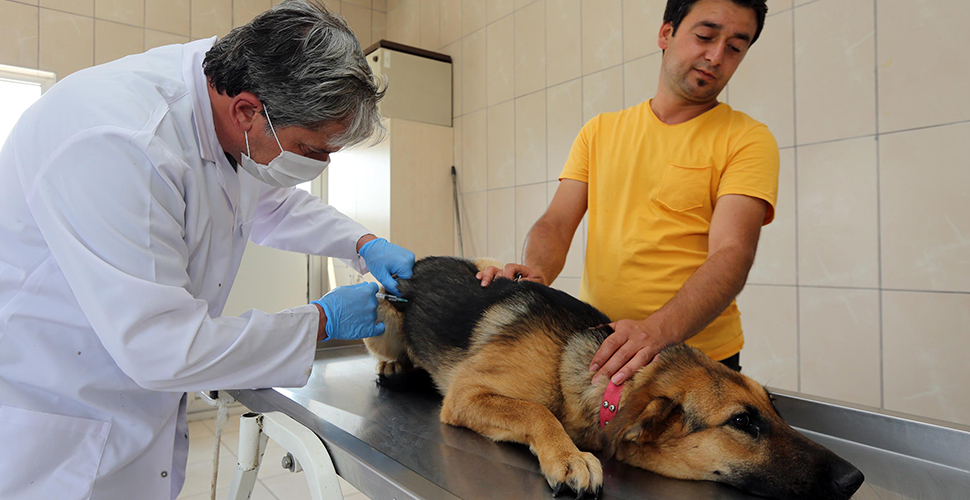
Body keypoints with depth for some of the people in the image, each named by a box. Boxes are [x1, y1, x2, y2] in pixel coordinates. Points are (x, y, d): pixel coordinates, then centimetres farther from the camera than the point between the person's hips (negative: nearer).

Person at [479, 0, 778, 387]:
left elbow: (732, 254, -16)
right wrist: (535, 272, -20)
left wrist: (658, 332, -34)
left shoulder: (748, 140, -3)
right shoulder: (600, 131, 9)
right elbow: (556, 223, 3)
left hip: (698, 358, -2)